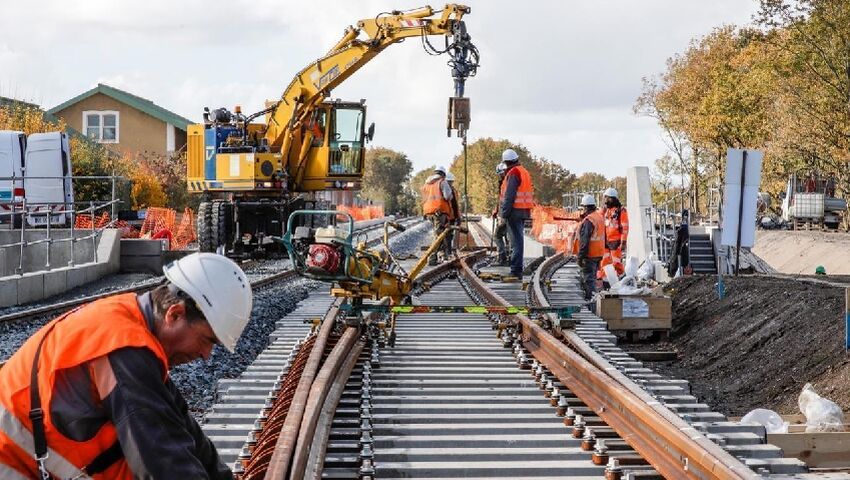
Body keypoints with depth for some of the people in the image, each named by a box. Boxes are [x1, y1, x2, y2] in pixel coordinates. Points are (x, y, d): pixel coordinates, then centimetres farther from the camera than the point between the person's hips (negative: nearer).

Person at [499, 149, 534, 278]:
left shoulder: (513, 174, -13)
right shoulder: (524, 172, 16)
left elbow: (509, 197, -18)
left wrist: (503, 215, -17)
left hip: (515, 211, -9)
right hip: (524, 211, 9)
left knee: (516, 241, -8)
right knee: (517, 240, 15)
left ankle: (516, 270, -8)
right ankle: (517, 270, 19)